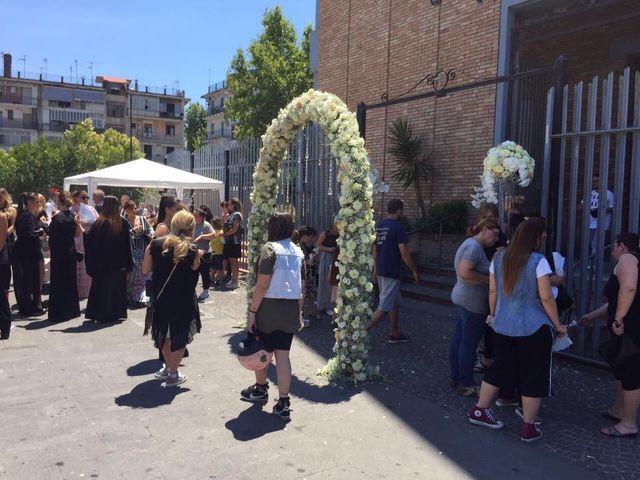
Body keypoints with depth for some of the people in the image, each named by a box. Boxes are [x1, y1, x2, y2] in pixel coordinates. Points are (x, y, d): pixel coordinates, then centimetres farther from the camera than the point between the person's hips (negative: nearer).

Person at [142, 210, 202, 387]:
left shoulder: (155, 244, -7)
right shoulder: (192, 250, -13)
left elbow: (145, 270, -2)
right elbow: (194, 271, -2)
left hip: (160, 298, 3)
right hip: (183, 300, -3)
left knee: (164, 332, 24)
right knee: (180, 335, 14)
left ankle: (168, 367, 38)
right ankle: (173, 374, 19)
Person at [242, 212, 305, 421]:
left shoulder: (270, 248, -11)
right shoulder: (298, 251, 8)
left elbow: (262, 284, -16)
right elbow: (301, 286, 11)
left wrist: (252, 311, -12)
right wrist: (298, 311, 19)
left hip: (270, 306, -5)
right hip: (291, 308, 5)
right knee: (283, 353, 7)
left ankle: (261, 390, 34)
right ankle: (283, 403, 5)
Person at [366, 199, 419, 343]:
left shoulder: (378, 226, 9)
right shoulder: (398, 227, -15)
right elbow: (404, 253, -16)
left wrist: (375, 269, 22)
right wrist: (414, 270, -7)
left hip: (380, 271, 9)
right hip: (391, 273, -9)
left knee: (395, 303, 21)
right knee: (383, 308, -4)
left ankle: (395, 334, 29)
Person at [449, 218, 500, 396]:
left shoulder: (471, 244, 15)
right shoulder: (474, 246, -17)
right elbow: (465, 273, -26)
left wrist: (488, 278, 13)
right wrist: (489, 279, -17)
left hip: (461, 298, 10)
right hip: (472, 302, -10)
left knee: (458, 339, 15)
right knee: (469, 343, -2)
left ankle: (456, 378, 24)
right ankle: (466, 385, 7)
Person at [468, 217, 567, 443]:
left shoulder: (499, 259, 3)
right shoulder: (538, 261, -13)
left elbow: (493, 291, 8)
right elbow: (546, 298, -13)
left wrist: (493, 315, 21)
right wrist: (558, 325, -3)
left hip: (503, 327, 6)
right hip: (533, 329, -5)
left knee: (500, 368, 19)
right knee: (533, 375, 7)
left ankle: (478, 411, 27)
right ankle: (529, 427, 13)